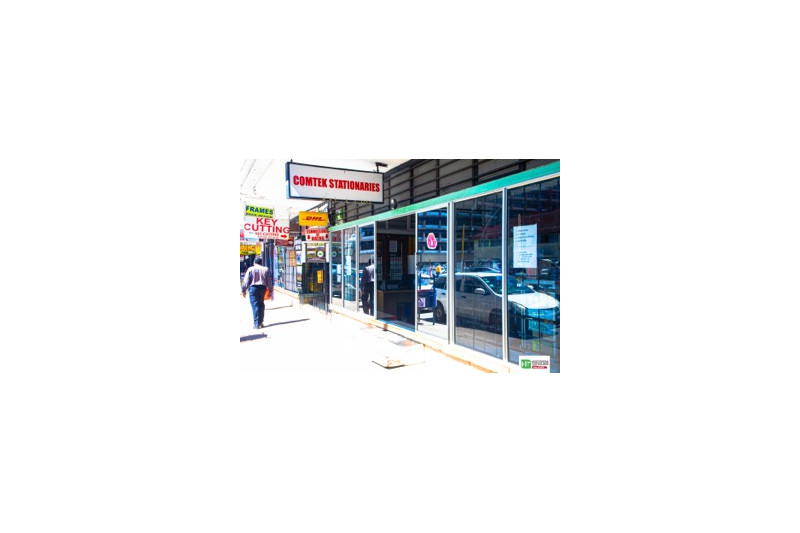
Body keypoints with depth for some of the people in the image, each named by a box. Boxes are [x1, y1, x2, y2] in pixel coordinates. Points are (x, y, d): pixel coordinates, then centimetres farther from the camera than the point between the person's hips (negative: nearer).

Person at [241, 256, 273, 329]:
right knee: (261, 305, 14)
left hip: (253, 288, -3)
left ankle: (256, 324, -5)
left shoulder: (250, 269, 1)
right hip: (262, 287, 3)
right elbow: (269, 281, 7)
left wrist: (243, 290, 6)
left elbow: (246, 281, -1)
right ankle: (261, 322, 18)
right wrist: (270, 291, 12)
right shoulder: (266, 269, 7)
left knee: (255, 305, -2)